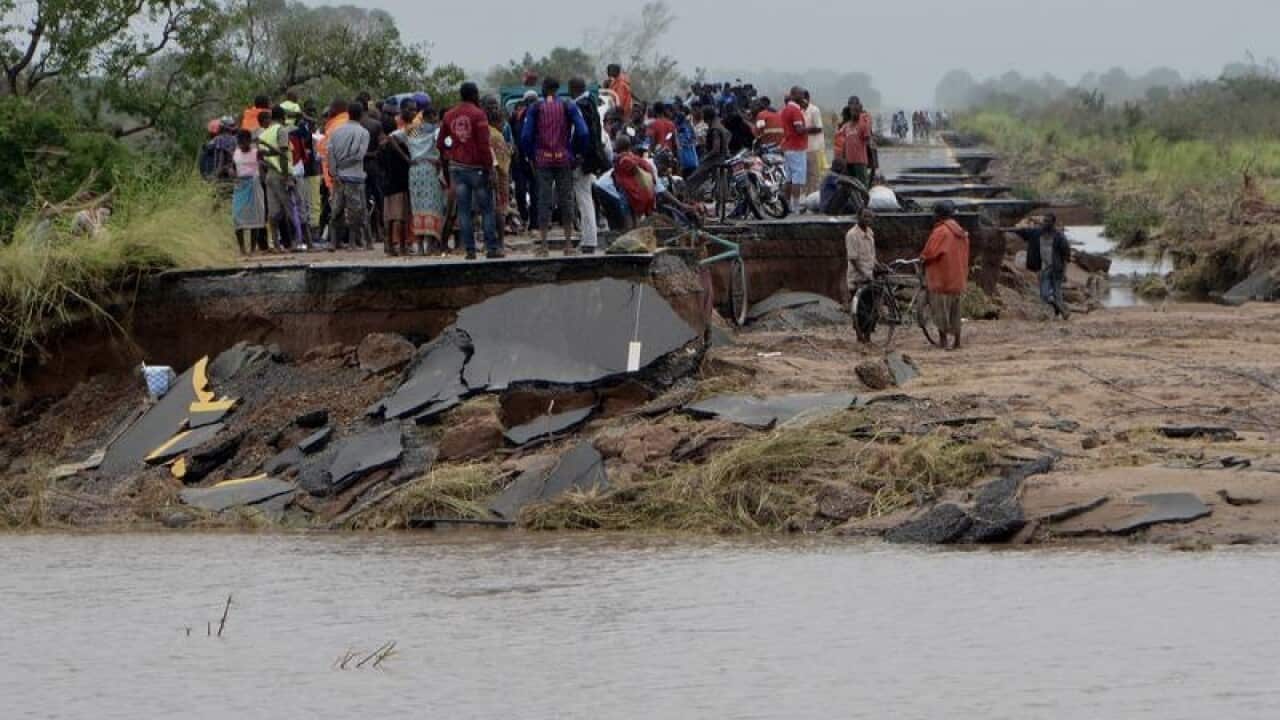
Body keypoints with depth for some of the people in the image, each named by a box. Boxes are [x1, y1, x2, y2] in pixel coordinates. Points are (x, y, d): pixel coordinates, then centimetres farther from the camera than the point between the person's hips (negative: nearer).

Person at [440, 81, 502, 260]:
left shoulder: (449, 116, 7)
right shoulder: (478, 114, -10)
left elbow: (440, 143, 11)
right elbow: (484, 144, -15)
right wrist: (489, 167, -11)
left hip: (457, 167, 5)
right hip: (477, 167, -5)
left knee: (463, 210, 5)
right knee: (486, 209, 3)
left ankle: (469, 249, 2)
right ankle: (492, 248, 1)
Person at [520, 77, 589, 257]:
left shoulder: (535, 109, 0)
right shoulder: (568, 107, 0)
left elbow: (526, 136, -5)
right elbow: (582, 132, -7)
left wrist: (531, 155, 7)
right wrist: (573, 151, 5)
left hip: (542, 160, 0)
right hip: (564, 160, 0)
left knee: (544, 201, 1)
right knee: (566, 199, 6)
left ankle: (543, 245, -2)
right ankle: (568, 244, 6)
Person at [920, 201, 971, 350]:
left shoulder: (940, 231, -15)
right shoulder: (961, 233, 11)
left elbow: (928, 254, -17)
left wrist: (922, 258, 4)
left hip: (941, 278, -8)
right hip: (958, 279, 8)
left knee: (940, 310, -1)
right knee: (955, 311, 13)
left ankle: (942, 340, -2)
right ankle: (956, 341, 13)